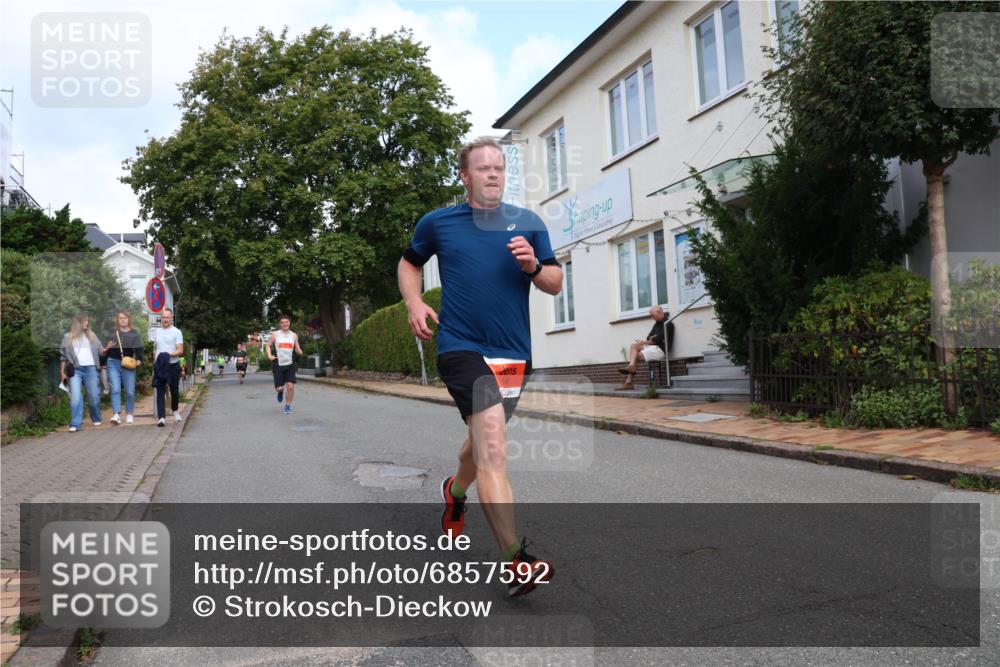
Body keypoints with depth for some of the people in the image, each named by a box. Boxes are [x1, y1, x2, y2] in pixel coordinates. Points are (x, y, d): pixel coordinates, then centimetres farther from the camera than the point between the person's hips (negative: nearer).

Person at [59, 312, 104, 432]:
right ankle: (75, 424, -9)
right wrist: (62, 372, 3)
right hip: (75, 370, -2)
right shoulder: (68, 337, 8)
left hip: (91, 369, 2)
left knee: (94, 395, 4)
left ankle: (96, 419, 23)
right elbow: (63, 355, 9)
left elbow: (100, 351, 14)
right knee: (75, 397, -10)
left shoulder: (91, 335, 14)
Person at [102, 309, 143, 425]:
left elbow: (138, 349, 1)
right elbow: (106, 352, 15)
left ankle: (129, 414, 19)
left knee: (130, 391, 4)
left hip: (128, 364, 0)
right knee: (115, 389, -12)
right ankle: (116, 414, -17)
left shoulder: (134, 334, 5)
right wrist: (107, 348, -8)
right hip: (113, 363, 0)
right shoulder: (112, 333, 8)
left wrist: (138, 360, -15)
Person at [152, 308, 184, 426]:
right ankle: (161, 418, -10)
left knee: (174, 391, 11)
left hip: (173, 366, -3)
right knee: (160, 392, -6)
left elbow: (180, 351, -9)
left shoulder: (176, 332, -3)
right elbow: (154, 349, 18)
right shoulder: (157, 332, 11)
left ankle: (175, 410, 35)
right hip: (160, 367, 3)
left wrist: (168, 354, -25)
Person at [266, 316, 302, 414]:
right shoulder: (275, 334, 1)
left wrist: (299, 351, -12)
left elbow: (297, 349, 12)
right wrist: (269, 355, -6)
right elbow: (268, 345, 11)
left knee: (290, 386, -9)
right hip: (278, 364, -1)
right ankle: (280, 392, 36)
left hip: (290, 364, 1)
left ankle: (288, 406, 9)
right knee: (279, 388, -2)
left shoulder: (294, 335, 6)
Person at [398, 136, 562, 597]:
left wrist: (533, 266, -13)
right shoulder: (437, 223, 4)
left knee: (483, 441, 21)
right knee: (494, 448, -20)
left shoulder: (528, 223, 7)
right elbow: (409, 263, 20)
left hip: (513, 353, 4)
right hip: (461, 347, -4)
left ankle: (456, 491, 54)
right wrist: (414, 304, 2)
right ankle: (516, 562, -17)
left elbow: (556, 284, 9)